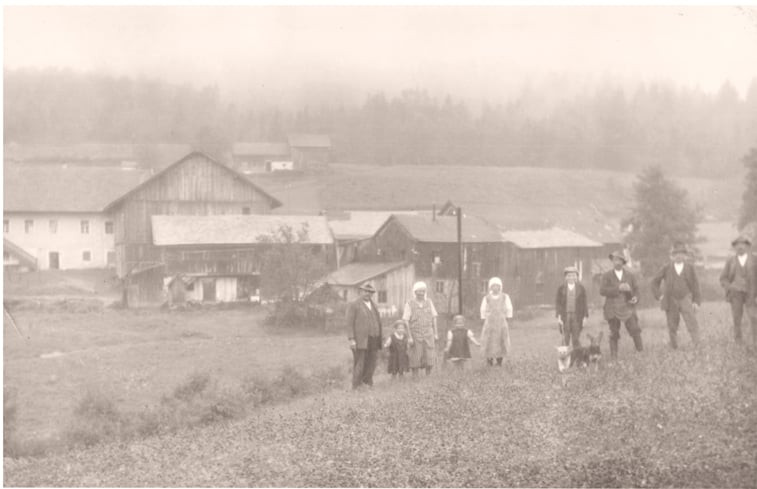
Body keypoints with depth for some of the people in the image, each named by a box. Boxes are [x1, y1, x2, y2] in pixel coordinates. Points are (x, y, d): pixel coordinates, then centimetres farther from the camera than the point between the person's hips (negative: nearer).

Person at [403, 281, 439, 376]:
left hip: (428, 335, 3)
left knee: (429, 359, -2)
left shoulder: (429, 302, 1)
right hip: (415, 335, -3)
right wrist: (409, 337, -15)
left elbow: (433, 318, 7)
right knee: (415, 360, -1)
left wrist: (436, 334, 4)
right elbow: (406, 322, -9)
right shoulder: (409, 304, -10)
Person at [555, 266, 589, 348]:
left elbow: (584, 303, 6)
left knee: (576, 339, -2)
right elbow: (558, 303, 3)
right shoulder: (561, 289, 4)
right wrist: (558, 317, -5)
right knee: (565, 339, -1)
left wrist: (584, 317, 1)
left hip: (577, 317, 0)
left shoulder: (581, 289, 4)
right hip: (565, 316, 0)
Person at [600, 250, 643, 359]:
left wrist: (636, 298, -3)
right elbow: (602, 291, -8)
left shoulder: (630, 275, 13)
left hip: (628, 307, 1)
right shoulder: (607, 276, 5)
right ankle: (613, 356, 5)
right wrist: (618, 288, -17)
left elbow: (636, 288, 20)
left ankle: (641, 352, -8)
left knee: (635, 329, -13)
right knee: (614, 333, -1)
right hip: (613, 309, -1)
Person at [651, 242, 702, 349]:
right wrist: (659, 295, 3)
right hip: (671, 301, 1)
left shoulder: (690, 269, 3)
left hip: (686, 299, -1)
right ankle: (674, 347, 15)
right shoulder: (666, 269, 3)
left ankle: (697, 345, -14)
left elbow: (695, 285, 5)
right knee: (672, 327, 4)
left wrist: (696, 301, -3)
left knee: (692, 323, -13)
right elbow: (655, 282, 13)